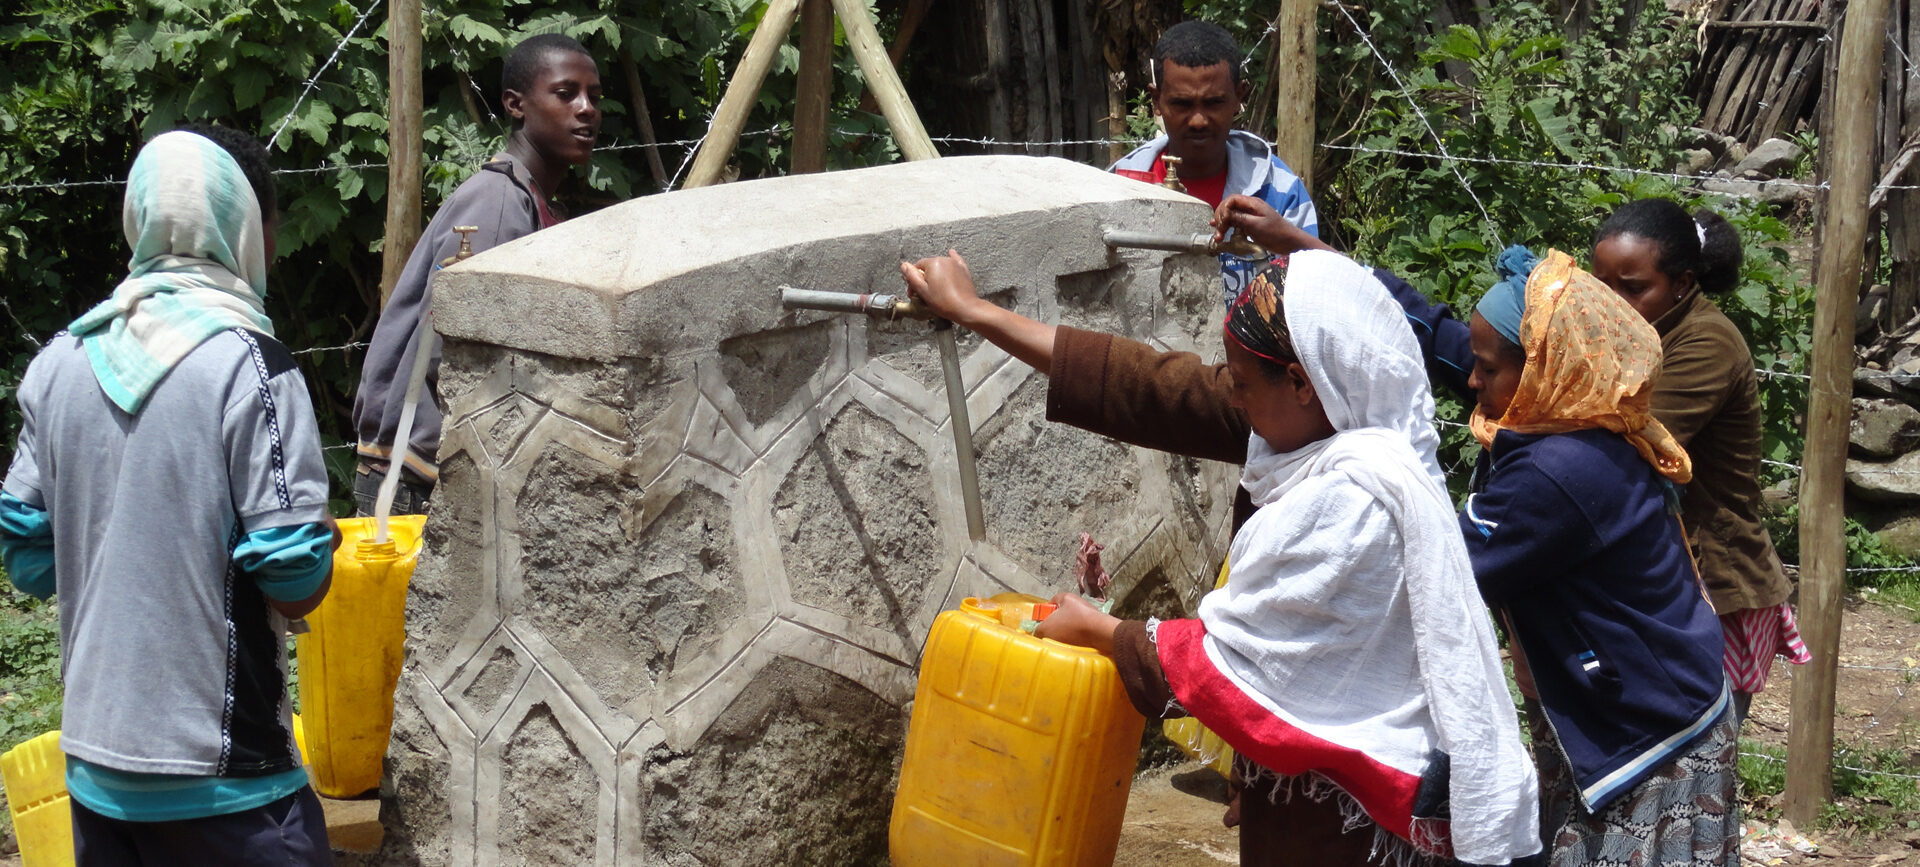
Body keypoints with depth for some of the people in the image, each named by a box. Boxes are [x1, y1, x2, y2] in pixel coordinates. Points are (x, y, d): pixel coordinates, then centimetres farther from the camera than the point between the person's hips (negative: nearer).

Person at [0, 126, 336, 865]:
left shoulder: (61, 361, 2)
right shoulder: (247, 366, -15)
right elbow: (295, 586, -16)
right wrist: (320, 543, 5)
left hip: (95, 758, 6)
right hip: (220, 775, -6)